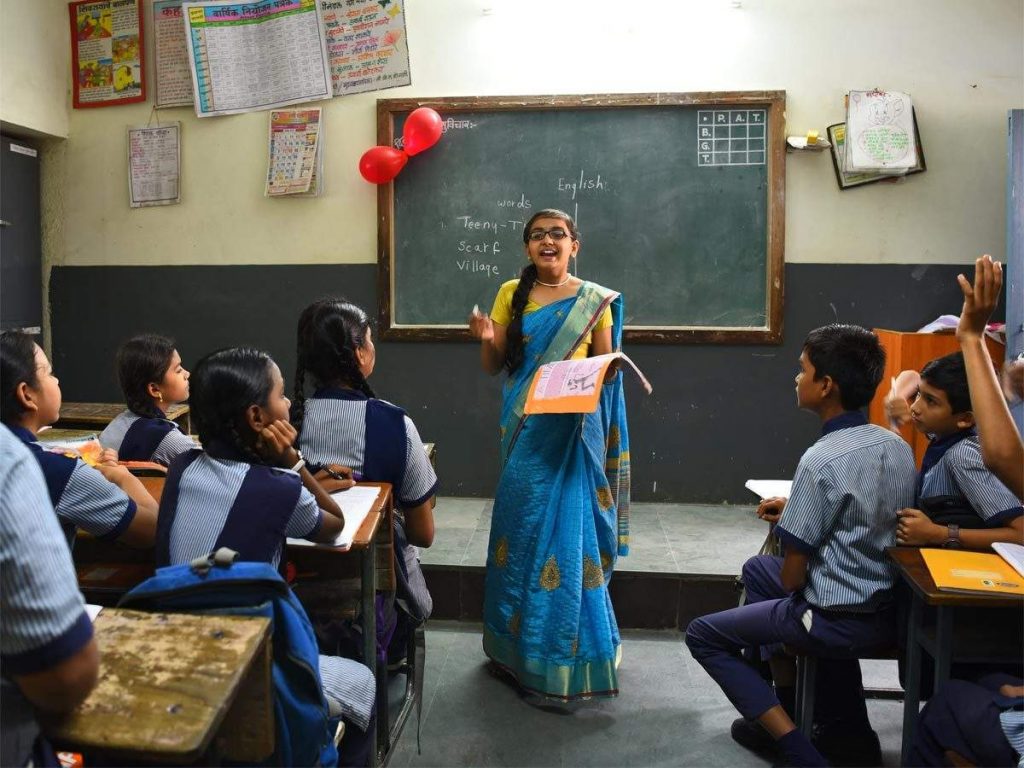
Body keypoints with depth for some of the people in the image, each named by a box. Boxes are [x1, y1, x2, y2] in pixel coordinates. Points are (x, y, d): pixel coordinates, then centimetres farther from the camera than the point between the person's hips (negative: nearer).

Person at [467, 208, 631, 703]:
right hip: (526, 427, 2)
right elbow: (493, 366, 8)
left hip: (575, 426, -1)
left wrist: (606, 369, -17)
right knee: (522, 524, 6)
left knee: (570, 527, -2)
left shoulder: (595, 301, 3)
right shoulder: (511, 295, 6)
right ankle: (521, 644, 23)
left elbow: (606, 367, 6)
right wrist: (486, 339, -13)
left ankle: (565, 654, 14)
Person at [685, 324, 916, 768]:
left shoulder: (821, 461, -24)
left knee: (703, 635, 9)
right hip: (886, 609, 8)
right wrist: (796, 511, 12)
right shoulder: (897, 447, -1)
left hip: (836, 622, -8)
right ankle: (785, 709, 29)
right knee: (756, 569, 27)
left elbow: (792, 577, -17)